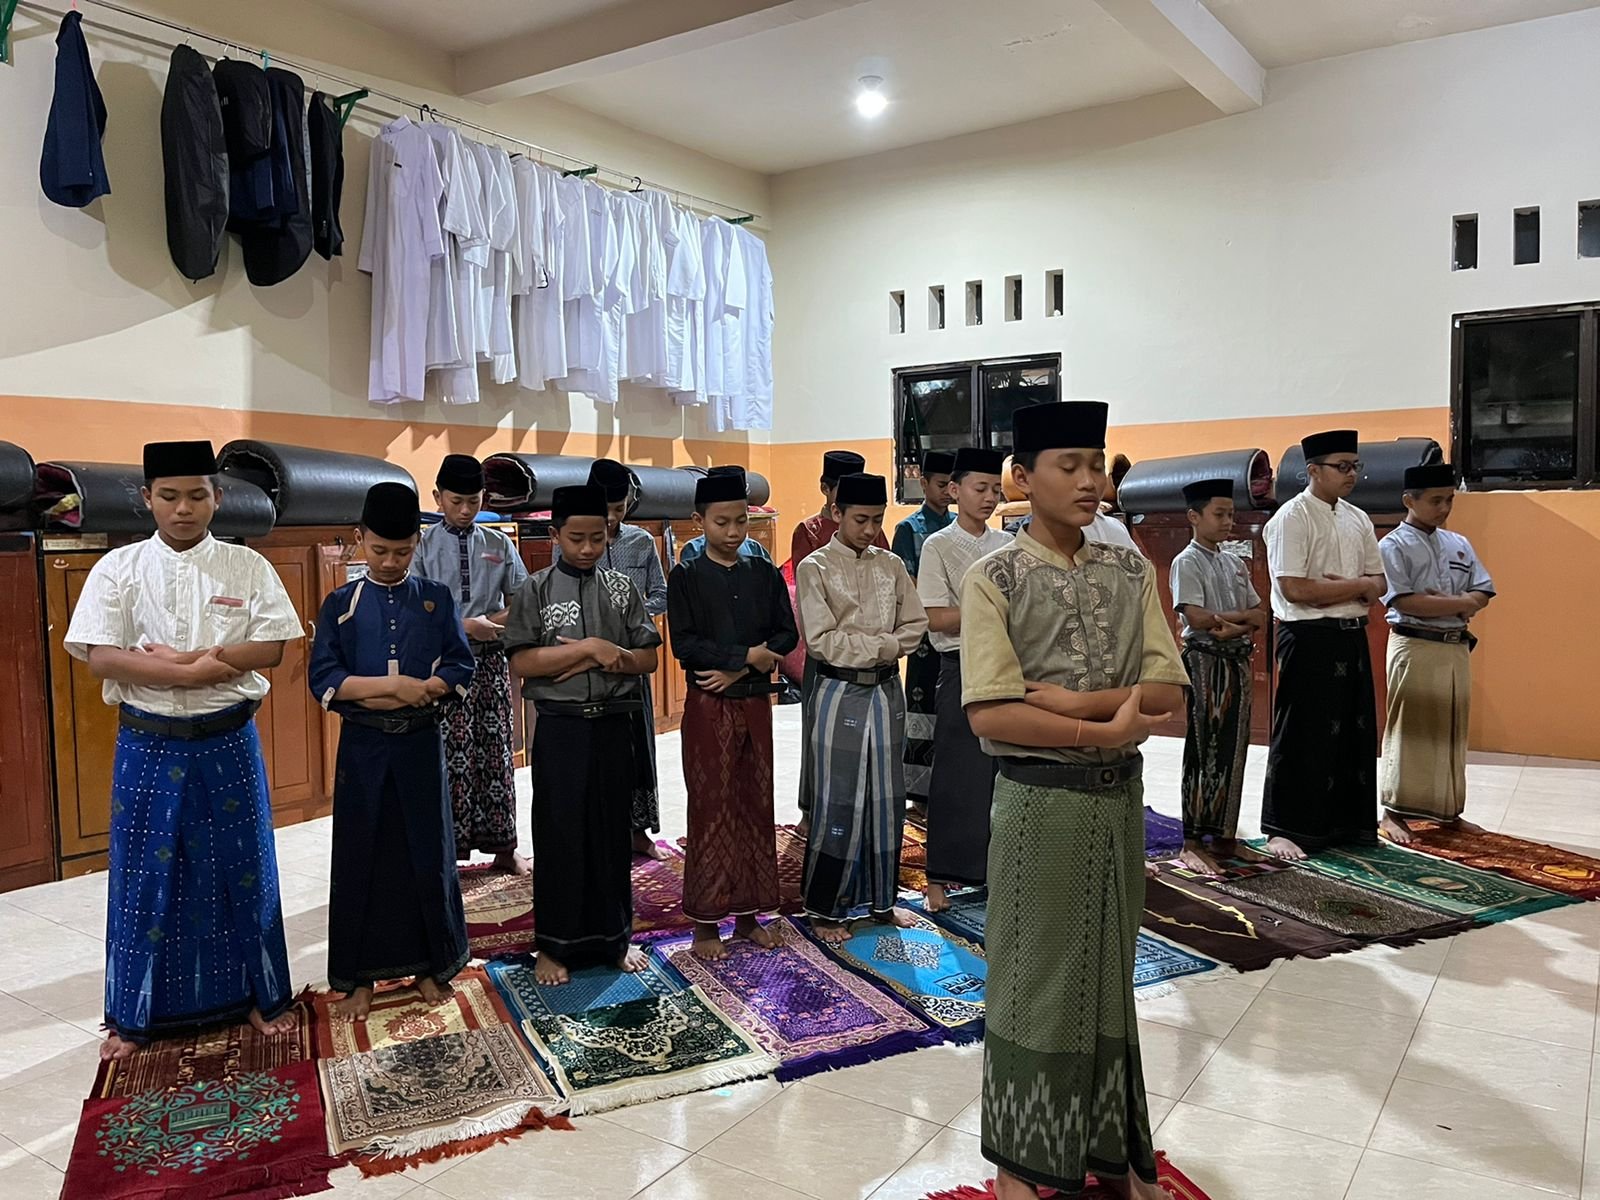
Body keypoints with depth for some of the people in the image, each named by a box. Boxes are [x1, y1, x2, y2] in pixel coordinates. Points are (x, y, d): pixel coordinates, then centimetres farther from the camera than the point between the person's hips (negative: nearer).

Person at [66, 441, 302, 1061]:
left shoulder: (247, 567, -1)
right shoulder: (118, 568, -2)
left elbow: (270, 648, -9)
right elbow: (100, 656, -11)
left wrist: (182, 658, -17)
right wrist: (196, 672, -19)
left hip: (228, 744, 0)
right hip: (148, 747, 0)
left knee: (242, 870, 9)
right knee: (145, 877, 8)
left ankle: (256, 994, 26)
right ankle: (134, 1015, 26)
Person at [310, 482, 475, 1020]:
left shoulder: (436, 599, 3)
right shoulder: (340, 604, 1)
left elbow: (461, 669, -2)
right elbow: (323, 680, -7)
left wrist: (416, 693, -18)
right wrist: (393, 684, -17)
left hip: (421, 746, 1)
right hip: (362, 749, 0)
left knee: (428, 853, 7)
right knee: (360, 858, 5)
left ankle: (429, 965, 22)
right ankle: (360, 977, 19)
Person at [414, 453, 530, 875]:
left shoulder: (500, 546, 7)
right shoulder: (423, 546, -1)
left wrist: (496, 622, -10)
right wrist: (463, 626, -17)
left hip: (491, 661, 3)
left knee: (496, 752, 8)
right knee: (450, 756, -1)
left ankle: (503, 846, 17)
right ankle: (449, 848, 10)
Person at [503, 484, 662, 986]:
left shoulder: (621, 588, 5)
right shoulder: (536, 590, -2)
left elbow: (647, 658, 3)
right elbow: (522, 662, -11)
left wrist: (605, 657, -15)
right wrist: (589, 648, -17)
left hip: (614, 725, 2)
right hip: (560, 727, -2)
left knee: (613, 830, 10)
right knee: (558, 833, 5)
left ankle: (614, 936, 26)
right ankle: (555, 945, 20)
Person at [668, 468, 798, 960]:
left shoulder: (765, 574, 7)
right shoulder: (686, 577, -3)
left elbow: (787, 635, 1)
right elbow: (685, 645, -12)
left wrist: (736, 671, -12)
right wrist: (748, 655, -16)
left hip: (755, 702, 4)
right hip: (708, 707, -4)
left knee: (756, 805, 8)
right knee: (711, 809, 1)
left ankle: (748, 913, 20)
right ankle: (706, 922, 11)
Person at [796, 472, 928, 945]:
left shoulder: (891, 566, 8)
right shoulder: (815, 568, -6)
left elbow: (915, 628, 3)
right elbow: (822, 640, -13)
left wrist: (868, 648, -12)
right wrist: (883, 646, -11)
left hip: (887, 691, 5)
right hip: (840, 693, -4)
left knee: (886, 798, 11)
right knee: (838, 802, 0)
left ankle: (881, 899, 25)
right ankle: (825, 909, 14)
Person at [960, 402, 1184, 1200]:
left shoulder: (1130, 573, 2)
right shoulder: (994, 581, -11)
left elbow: (1168, 693, -5)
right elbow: (990, 714, -19)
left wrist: (1067, 699, -17)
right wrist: (1103, 730, -17)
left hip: (1120, 798, 5)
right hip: (1039, 802, -4)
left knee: (1110, 972, 17)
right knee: (1034, 977, 8)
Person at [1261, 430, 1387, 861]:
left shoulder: (1358, 519, 13)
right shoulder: (1291, 518, -11)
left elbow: (1379, 583, 12)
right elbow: (1294, 588, -20)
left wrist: (1345, 586, -11)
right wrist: (1356, 586, -9)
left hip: (1353, 637, 8)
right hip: (1308, 638, -7)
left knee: (1356, 732, 12)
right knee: (1302, 737, -2)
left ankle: (1349, 821, 25)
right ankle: (1283, 829, 8)